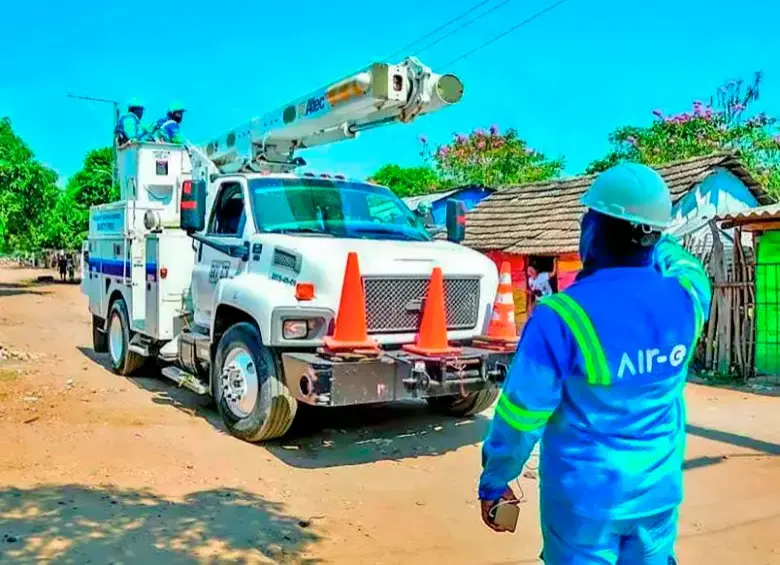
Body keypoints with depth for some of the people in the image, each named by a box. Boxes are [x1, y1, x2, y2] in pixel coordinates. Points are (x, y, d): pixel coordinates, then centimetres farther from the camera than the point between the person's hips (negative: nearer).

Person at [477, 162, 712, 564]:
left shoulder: (562, 318, -23)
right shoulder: (688, 296, -9)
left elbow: (521, 416, -17)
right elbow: (676, 260, 17)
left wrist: (493, 482, -3)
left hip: (585, 495, -4)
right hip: (659, 492, 5)